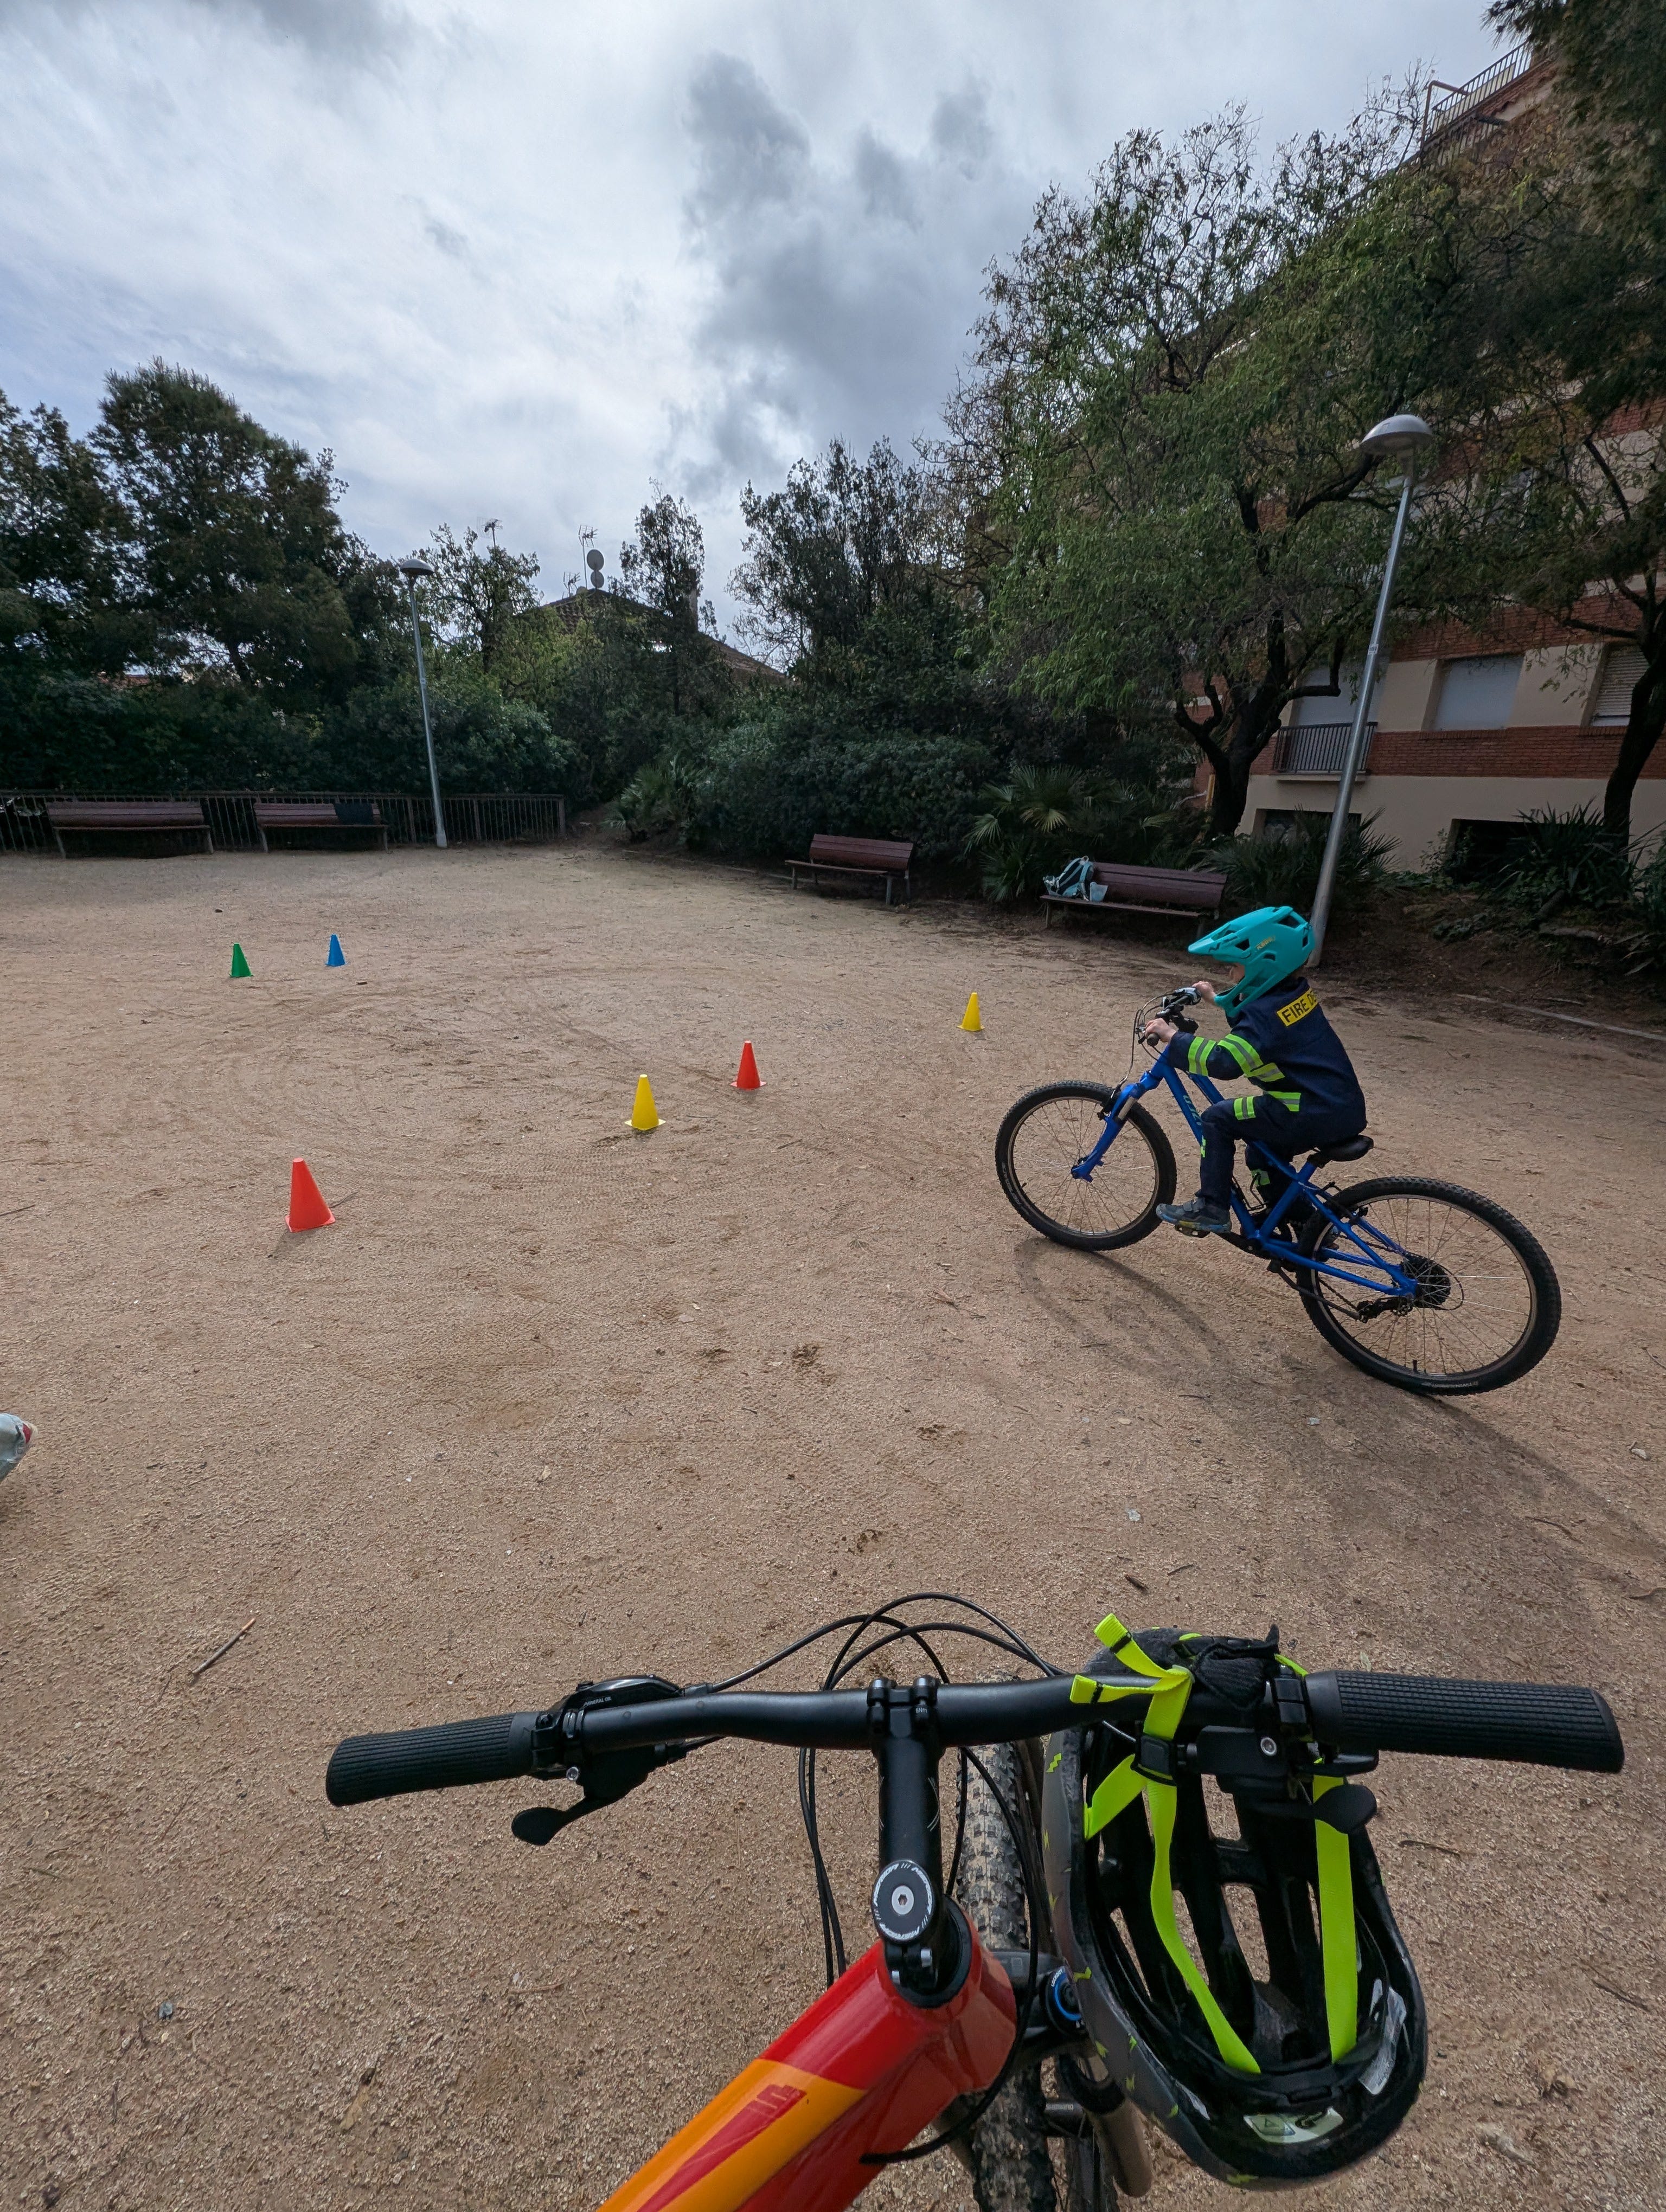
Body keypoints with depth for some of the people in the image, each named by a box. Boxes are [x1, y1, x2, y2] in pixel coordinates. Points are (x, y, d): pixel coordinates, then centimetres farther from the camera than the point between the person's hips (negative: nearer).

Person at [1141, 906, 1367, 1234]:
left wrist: (1173, 1038, -22)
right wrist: (1217, 997, 31)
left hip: (1316, 1115, -10)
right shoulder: (1299, 992, 9)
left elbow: (1224, 1062, -30)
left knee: (1218, 1119, -5)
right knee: (1264, 1145, 29)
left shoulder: (1266, 1014, -19)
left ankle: (1211, 1207, 0)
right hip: (1344, 1108, 10)